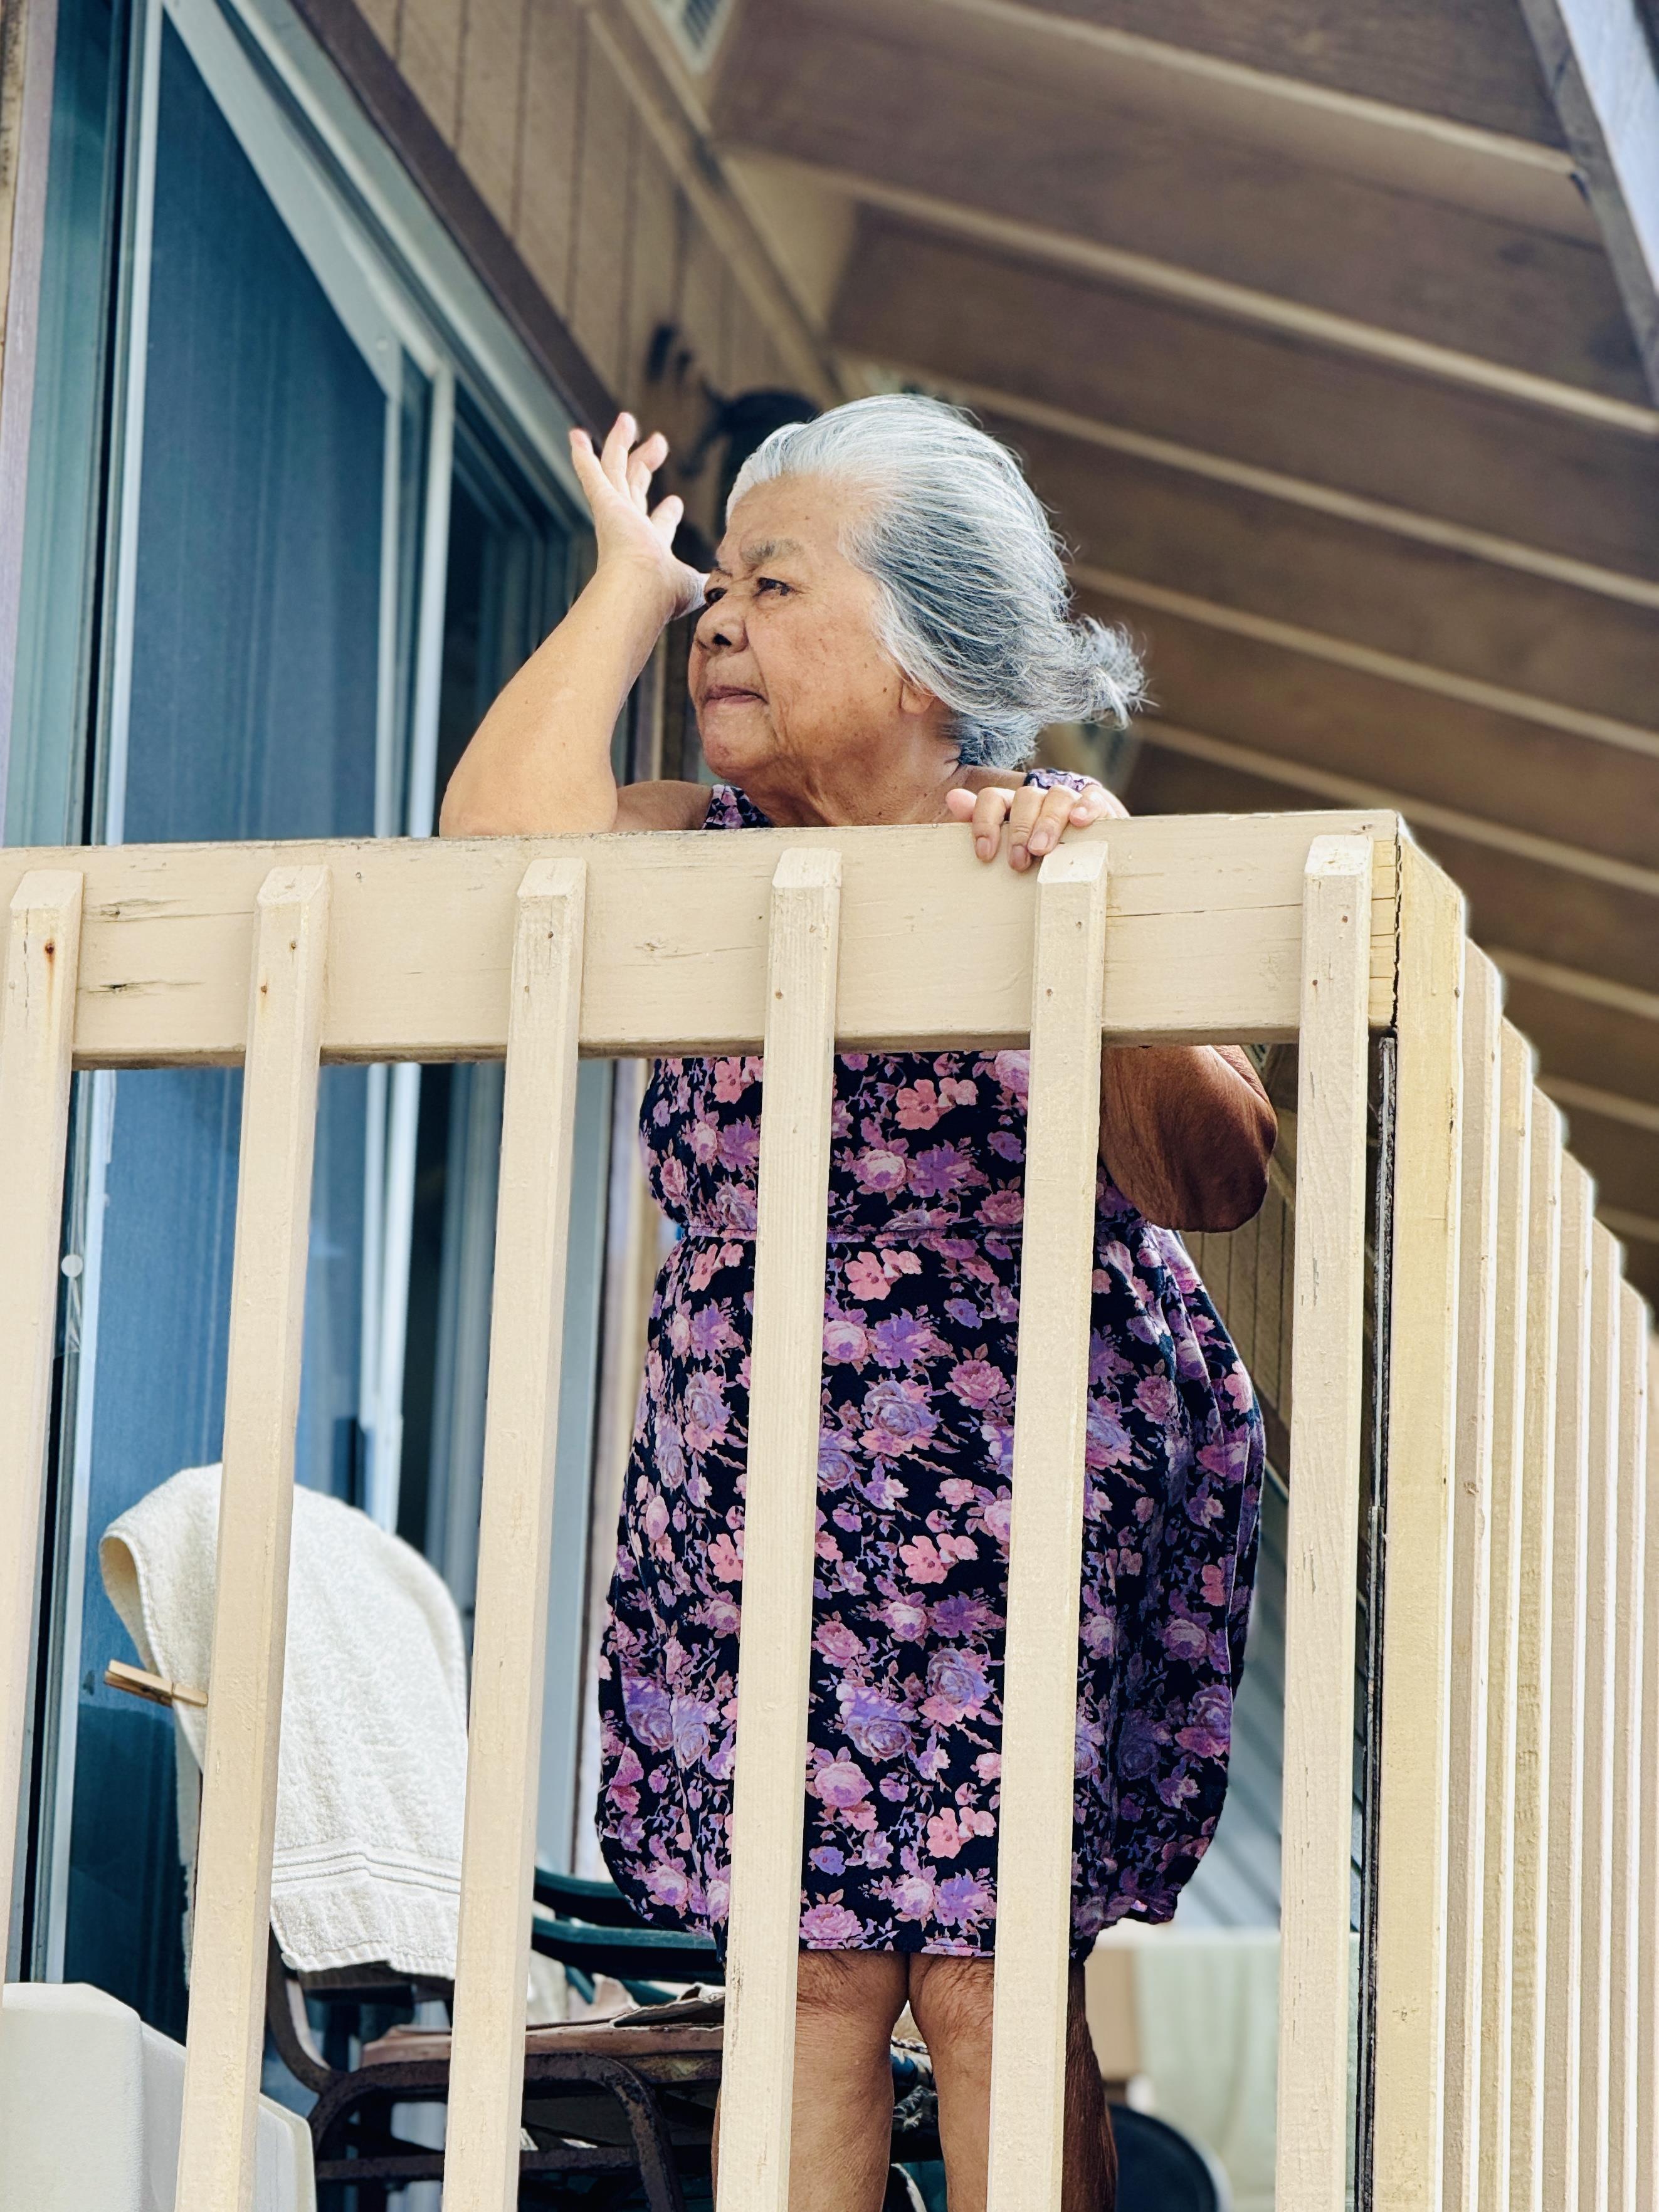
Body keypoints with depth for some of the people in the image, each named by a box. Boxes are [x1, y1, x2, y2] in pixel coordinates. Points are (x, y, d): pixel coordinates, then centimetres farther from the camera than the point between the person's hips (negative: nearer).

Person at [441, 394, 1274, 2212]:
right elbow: (505, 836, -19)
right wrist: (629, 574, -5)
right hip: (749, 1500, 3)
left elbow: (1209, 1182, -18)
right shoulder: (720, 858, 3)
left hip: (1025, 1504, -3)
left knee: (988, 1984, -7)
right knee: (803, 1970, -2)